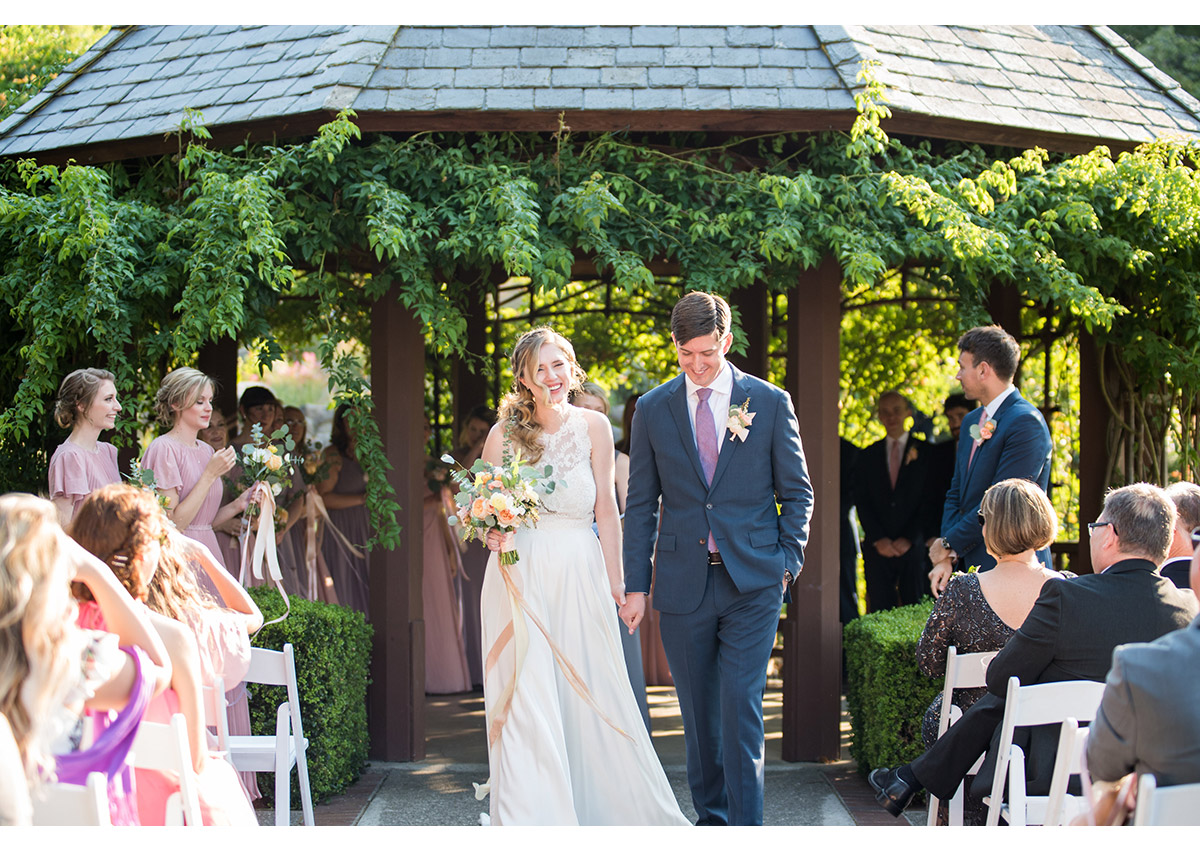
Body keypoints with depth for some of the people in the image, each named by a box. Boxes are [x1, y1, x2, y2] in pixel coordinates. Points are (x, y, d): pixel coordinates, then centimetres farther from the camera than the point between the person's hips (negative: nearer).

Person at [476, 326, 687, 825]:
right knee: (527, 696, -2)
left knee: (593, 692, 6)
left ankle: (613, 808, 23)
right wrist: (492, 533, -14)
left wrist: (614, 581, 3)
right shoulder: (504, 434, -1)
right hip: (521, 575, -1)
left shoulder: (593, 427, 1)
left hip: (580, 575, 1)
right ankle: (535, 816, 7)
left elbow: (606, 511, 3)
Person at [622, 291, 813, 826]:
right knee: (698, 712, 9)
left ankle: (745, 831, -4)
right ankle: (711, 818, 22)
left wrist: (788, 561, -2)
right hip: (683, 582, 2)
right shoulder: (653, 410, 5)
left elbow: (796, 492, 8)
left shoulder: (770, 402, 2)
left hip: (752, 583, -2)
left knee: (740, 707, -9)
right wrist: (637, 585, 2)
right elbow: (641, 506, 7)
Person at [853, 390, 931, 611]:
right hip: (878, 549, 2)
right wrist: (878, 539, -6)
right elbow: (862, 502, 7)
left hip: (914, 546, -2)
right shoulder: (868, 456, 13)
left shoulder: (925, 451, 5)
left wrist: (909, 539, -9)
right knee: (880, 610, -4)